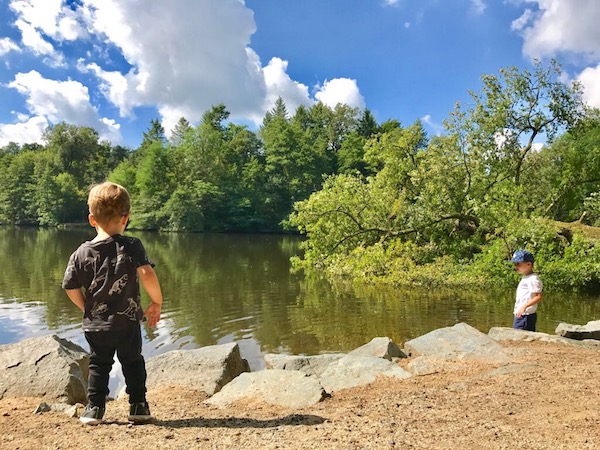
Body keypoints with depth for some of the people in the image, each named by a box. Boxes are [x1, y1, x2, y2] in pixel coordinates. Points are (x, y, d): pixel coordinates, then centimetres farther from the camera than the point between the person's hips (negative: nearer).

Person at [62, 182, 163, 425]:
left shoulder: (82, 252, -2)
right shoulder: (131, 246, -12)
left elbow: (71, 287, 1)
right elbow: (147, 274, -24)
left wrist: (87, 308, 17)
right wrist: (157, 302, -11)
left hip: (95, 325, 2)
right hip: (128, 322, -2)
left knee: (98, 365, 19)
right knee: (133, 363, 15)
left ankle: (94, 408, 20)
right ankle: (138, 406, 18)